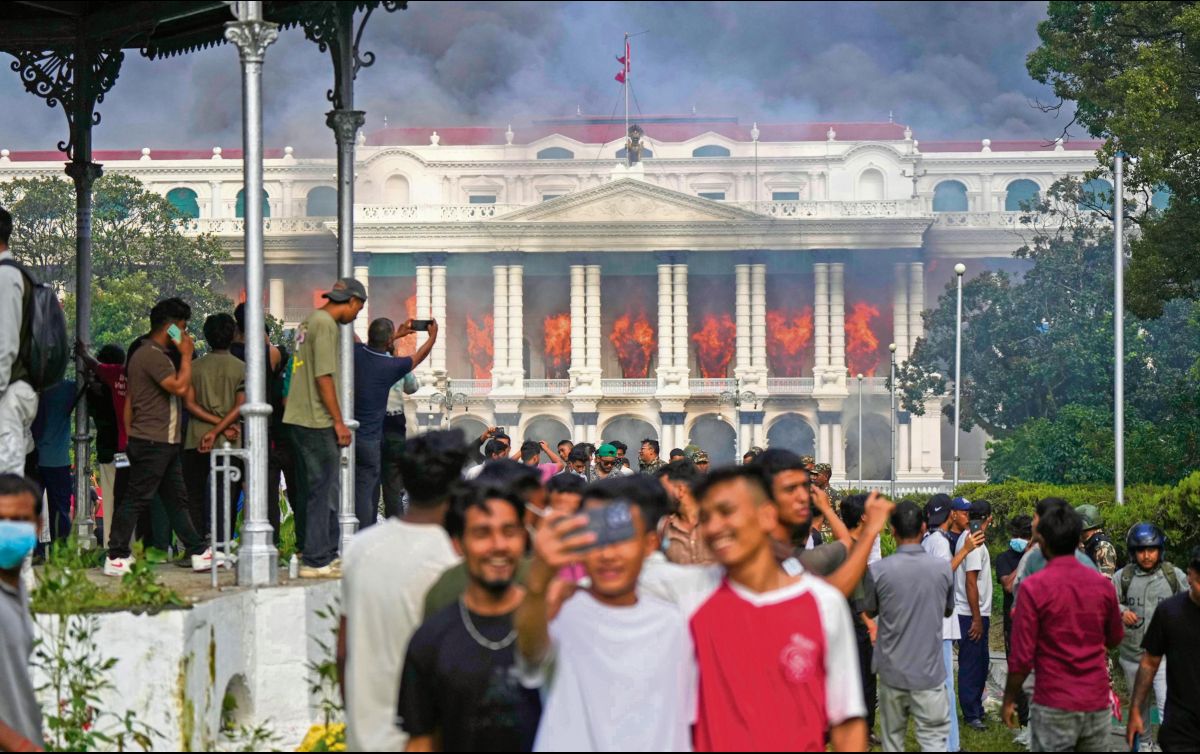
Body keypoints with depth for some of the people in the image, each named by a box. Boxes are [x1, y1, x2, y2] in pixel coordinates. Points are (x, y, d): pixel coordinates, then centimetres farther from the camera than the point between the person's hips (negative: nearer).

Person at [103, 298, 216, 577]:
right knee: (137, 499, -7)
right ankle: (116, 558, -3)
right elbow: (180, 387, -24)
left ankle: (198, 552, 14)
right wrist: (186, 356, -12)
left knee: (176, 499, 11)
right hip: (153, 443, -11)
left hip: (164, 444, 11)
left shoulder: (145, 354, 18)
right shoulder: (153, 356, -16)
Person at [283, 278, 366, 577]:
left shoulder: (310, 322, 17)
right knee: (322, 490, -6)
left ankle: (327, 554, 22)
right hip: (317, 421, -10)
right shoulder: (325, 323, -13)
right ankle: (316, 561, -4)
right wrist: (338, 421, -16)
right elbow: (324, 376, -18)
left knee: (319, 489, 15)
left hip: (299, 418, 10)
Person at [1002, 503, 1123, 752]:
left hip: (1053, 706, -4)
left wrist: (1009, 700, 0)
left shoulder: (1033, 587, -12)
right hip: (1097, 703, 4)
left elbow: (1022, 657, -12)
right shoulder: (1103, 584, 1)